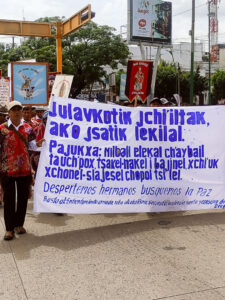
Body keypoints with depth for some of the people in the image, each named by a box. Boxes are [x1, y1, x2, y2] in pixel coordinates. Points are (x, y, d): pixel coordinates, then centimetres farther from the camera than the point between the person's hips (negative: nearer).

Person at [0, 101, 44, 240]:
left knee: (23, 197, 10)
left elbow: (31, 144, 6)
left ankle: (19, 224, 25)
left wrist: (38, 144, -12)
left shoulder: (28, 128, 6)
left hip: (25, 169, 3)